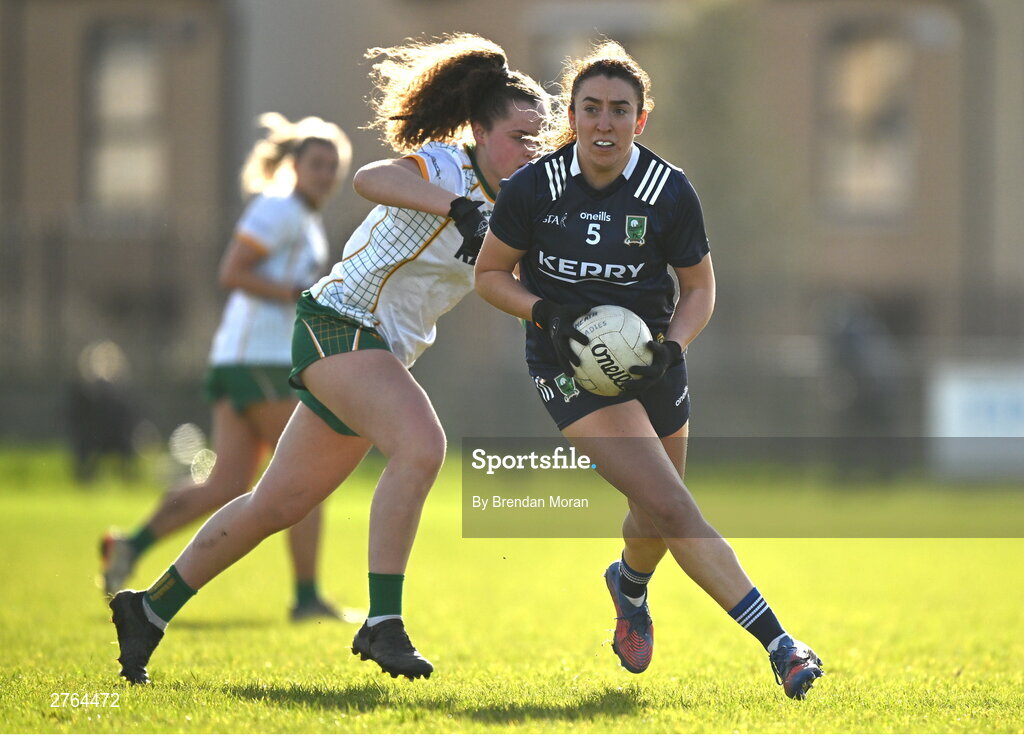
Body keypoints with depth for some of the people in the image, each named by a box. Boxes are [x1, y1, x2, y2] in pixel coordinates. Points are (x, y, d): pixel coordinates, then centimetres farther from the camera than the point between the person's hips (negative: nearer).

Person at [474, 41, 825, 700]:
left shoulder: (671, 192, -9)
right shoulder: (533, 189, -11)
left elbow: (700, 287, 3)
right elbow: (491, 274, 1)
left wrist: (672, 346, -15)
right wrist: (547, 313, -16)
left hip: (649, 364, 3)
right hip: (571, 366, -3)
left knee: (658, 520, 15)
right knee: (672, 506, -19)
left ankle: (630, 586, 54)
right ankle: (777, 643, -23)